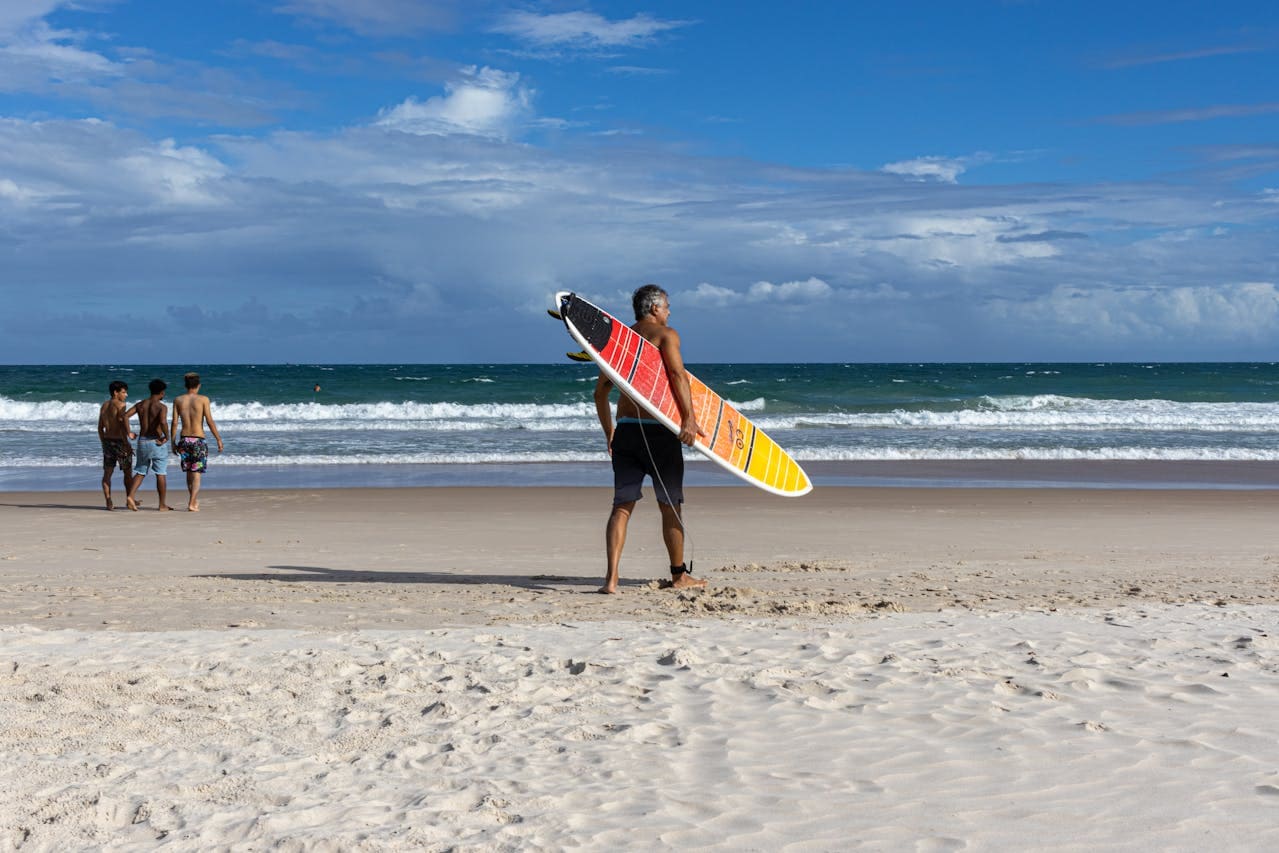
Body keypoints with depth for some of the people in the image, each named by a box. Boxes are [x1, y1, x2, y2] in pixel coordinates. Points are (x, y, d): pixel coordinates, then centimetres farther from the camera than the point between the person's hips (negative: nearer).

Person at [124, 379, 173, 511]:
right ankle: (162, 505, 9)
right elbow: (162, 422, -30)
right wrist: (167, 436, -16)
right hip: (157, 442, -4)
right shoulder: (162, 407, -11)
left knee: (141, 472, 14)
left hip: (142, 441, 4)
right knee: (161, 473, 5)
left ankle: (131, 495, -9)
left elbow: (124, 416, -5)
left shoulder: (140, 405, 5)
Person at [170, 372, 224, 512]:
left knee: (189, 472, 18)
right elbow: (210, 421, -10)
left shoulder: (178, 400, 4)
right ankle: (192, 504, -7)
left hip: (184, 439, 3)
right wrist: (219, 439, -4)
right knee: (196, 474, 0)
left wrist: (173, 442, 10)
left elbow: (174, 423, 2)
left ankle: (194, 500, 30)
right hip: (198, 439, -3)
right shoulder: (203, 399, -5)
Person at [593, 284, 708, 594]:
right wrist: (689, 417, -22)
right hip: (657, 429, -5)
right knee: (670, 505, 8)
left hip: (625, 429, 5)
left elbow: (601, 390, 16)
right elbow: (677, 374, -17)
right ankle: (679, 575, 20)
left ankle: (611, 577, -10)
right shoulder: (665, 334, -1)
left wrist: (608, 431, 24)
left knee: (622, 505, 3)